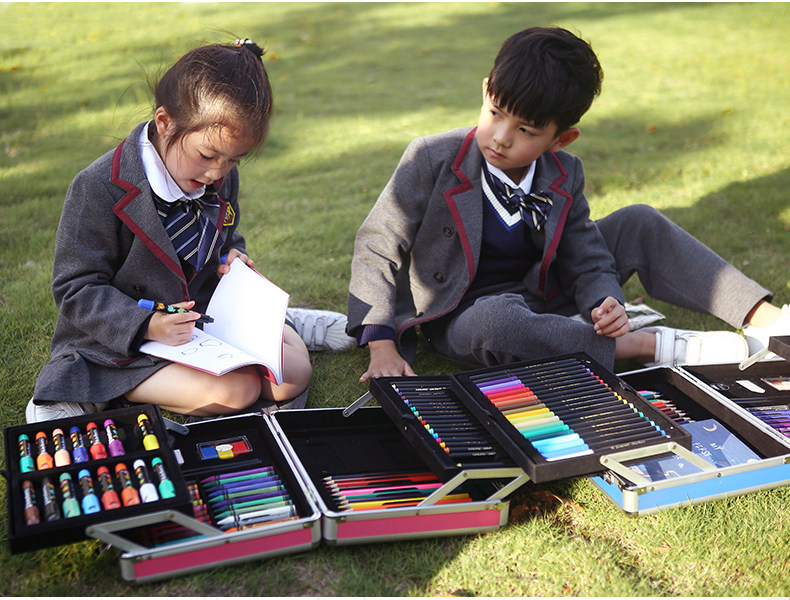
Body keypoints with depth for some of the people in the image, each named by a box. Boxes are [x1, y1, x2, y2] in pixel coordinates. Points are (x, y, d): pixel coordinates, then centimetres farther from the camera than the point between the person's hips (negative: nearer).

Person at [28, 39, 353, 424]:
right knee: (234, 392, -26)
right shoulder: (99, 190, -21)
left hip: (205, 314, 6)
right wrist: (146, 325, -33)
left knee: (293, 375, -12)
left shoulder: (220, 177, 0)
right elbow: (77, 290, -17)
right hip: (124, 343, -5)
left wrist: (232, 261, -6)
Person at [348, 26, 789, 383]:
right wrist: (383, 348, -23)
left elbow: (589, 262, 0)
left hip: (541, 296, 5)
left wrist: (604, 302, -25)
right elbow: (378, 248, -15)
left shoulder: (564, 178, -5)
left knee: (640, 223, -6)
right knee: (497, 321, -42)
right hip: (468, 314, -4)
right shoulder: (431, 161, -18)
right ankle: (654, 346, -29)